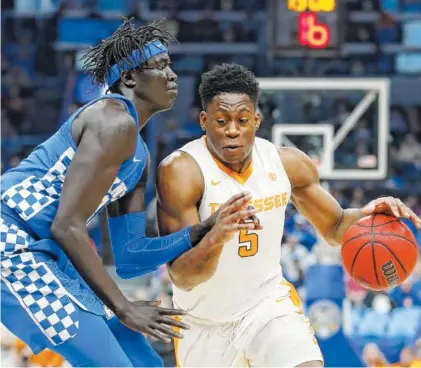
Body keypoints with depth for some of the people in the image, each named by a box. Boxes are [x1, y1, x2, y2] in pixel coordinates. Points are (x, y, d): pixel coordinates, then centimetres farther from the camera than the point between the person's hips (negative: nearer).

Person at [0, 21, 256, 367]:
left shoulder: (138, 157, 17)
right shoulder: (115, 121, -14)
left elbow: (128, 257, 16)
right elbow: (67, 227, -20)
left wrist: (203, 231, 4)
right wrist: (122, 308, -15)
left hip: (46, 256, 10)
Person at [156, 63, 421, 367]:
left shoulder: (288, 164, -7)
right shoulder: (181, 171, -22)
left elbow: (335, 228, 8)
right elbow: (182, 278, -25)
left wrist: (367, 215, -16)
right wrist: (214, 240, -47)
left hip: (269, 304, 2)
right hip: (204, 321, -2)